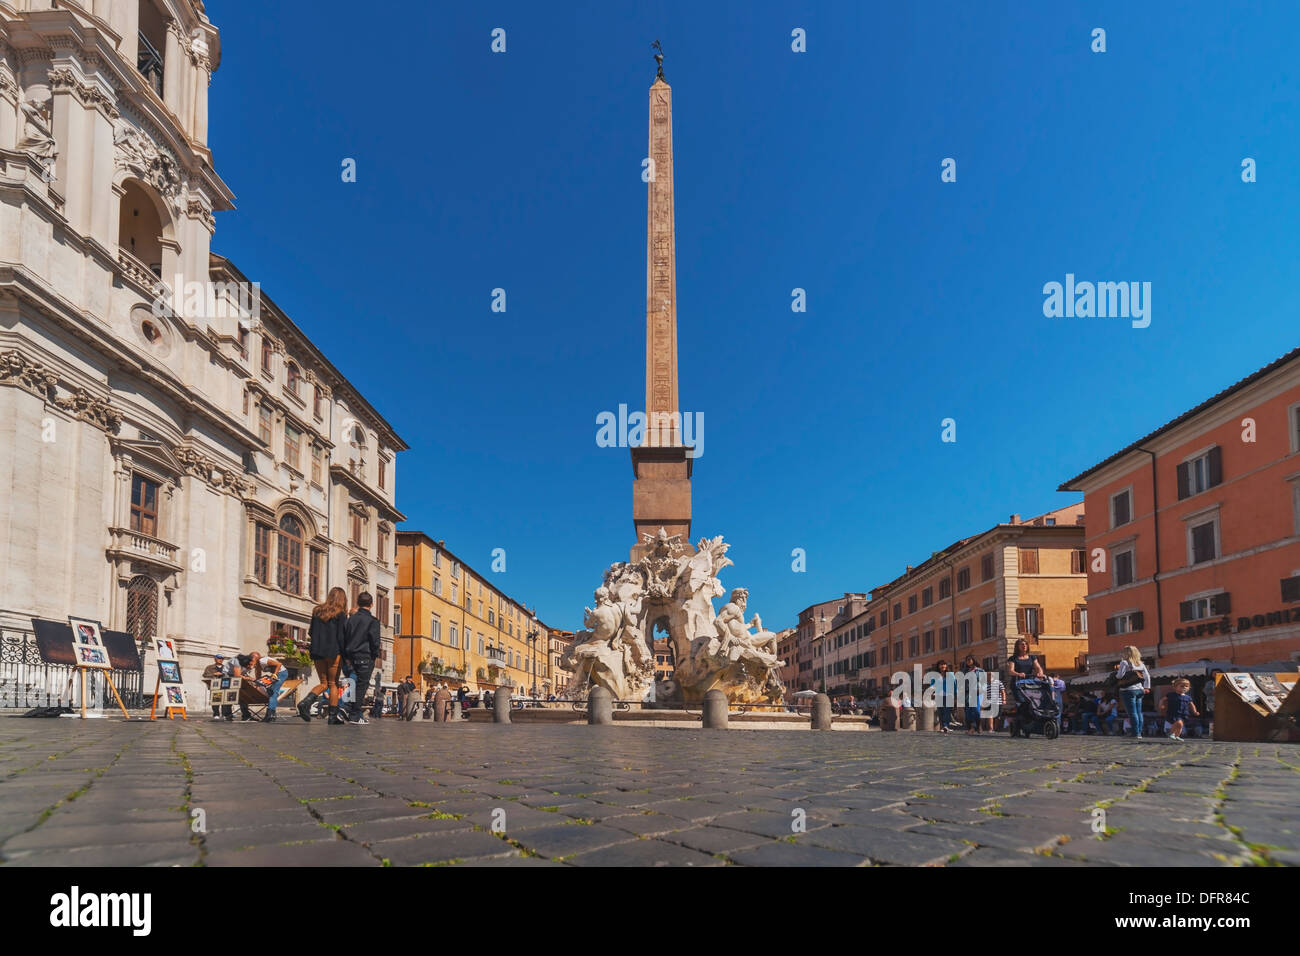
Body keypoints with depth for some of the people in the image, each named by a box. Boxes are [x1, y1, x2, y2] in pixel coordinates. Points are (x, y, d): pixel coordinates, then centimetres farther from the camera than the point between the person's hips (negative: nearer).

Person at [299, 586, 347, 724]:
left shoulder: (317, 611, 10)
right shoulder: (340, 614, -5)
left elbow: (311, 633, 10)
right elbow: (341, 637, -10)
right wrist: (346, 656, -6)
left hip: (317, 652, 5)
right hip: (333, 652, -5)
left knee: (323, 683, 13)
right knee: (333, 684, 4)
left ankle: (306, 703, -11)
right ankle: (333, 716, 3)